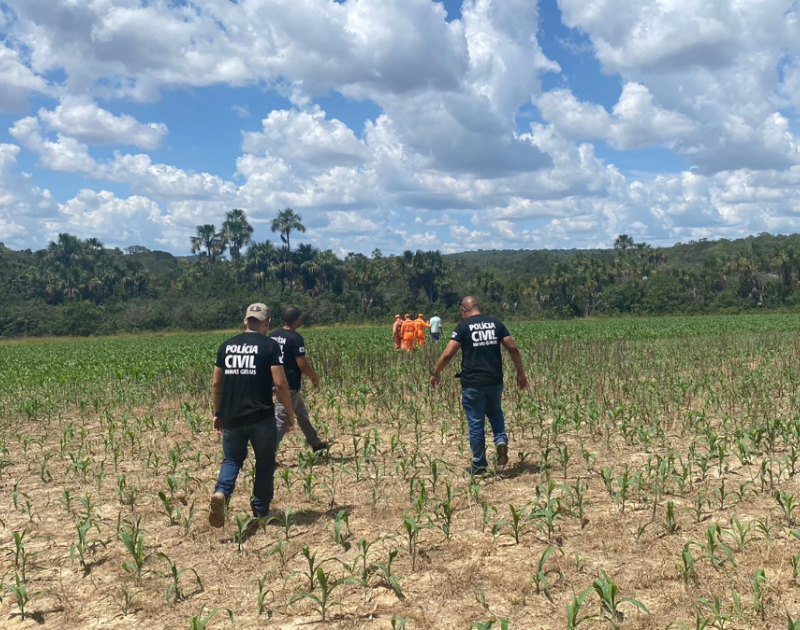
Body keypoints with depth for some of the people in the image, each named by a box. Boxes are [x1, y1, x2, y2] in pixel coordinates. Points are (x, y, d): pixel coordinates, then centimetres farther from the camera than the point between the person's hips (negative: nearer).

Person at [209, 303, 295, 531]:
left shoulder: (226, 346, 7)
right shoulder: (270, 346, -5)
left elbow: (216, 384, 8)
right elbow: (280, 383, -11)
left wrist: (217, 413, 19)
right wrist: (290, 413, -1)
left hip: (231, 417, 3)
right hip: (261, 417, -3)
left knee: (232, 459, 18)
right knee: (265, 464, 12)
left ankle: (220, 493, -10)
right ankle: (260, 514, 16)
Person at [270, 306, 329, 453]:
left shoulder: (273, 336, 6)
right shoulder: (296, 338, -17)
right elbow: (302, 364, -18)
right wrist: (314, 377, -1)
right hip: (290, 385, -9)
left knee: (302, 413, 22)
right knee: (281, 421, -5)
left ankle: (315, 443, 35)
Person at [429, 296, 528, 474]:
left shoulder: (464, 326, -4)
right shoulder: (495, 323, 7)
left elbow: (448, 353, -11)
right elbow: (513, 348, 2)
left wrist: (436, 373, 2)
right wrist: (521, 373, 11)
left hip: (472, 383, -3)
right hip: (495, 381, 3)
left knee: (475, 423, 6)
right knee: (495, 412, 26)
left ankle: (479, 465, 13)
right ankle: (501, 440, -1)